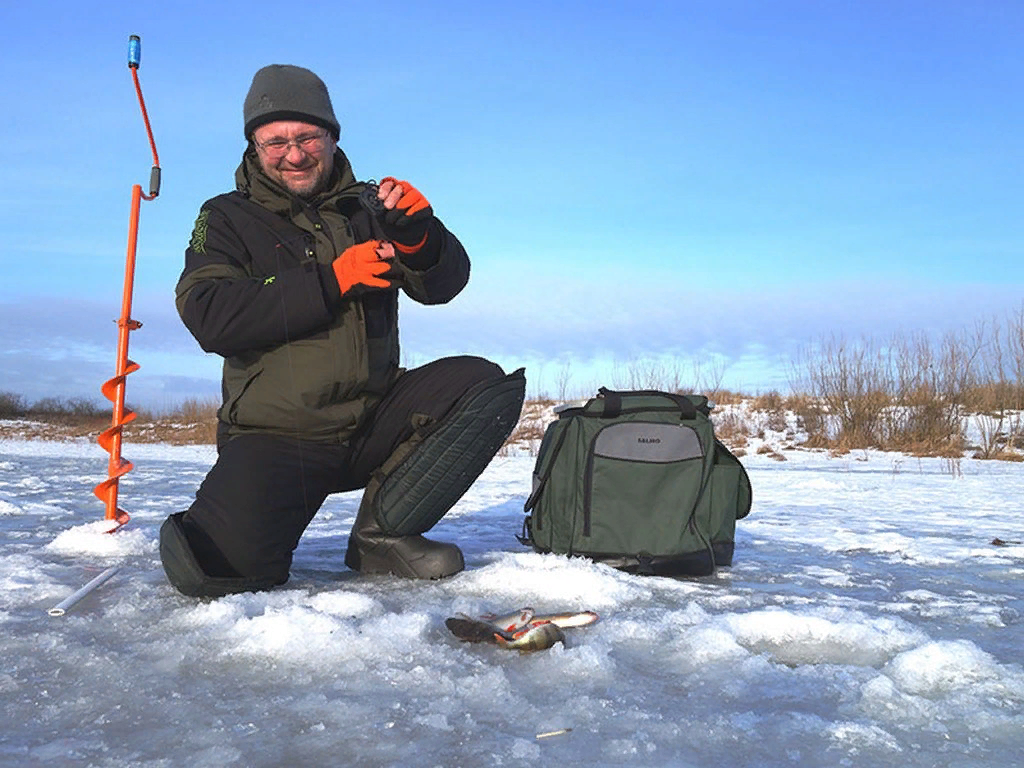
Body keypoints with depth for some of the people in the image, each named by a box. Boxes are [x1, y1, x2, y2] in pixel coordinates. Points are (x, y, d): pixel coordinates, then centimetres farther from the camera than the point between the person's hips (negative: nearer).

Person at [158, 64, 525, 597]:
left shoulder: (367, 208, 12)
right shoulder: (229, 219, 5)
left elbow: (443, 285, 3)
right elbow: (209, 317, -13)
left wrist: (418, 235, -20)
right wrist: (332, 282, -18)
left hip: (375, 423, 3)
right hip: (276, 437, -3)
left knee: (487, 385, -19)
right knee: (231, 559, -27)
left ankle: (382, 533, -14)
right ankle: (204, 531, 12)